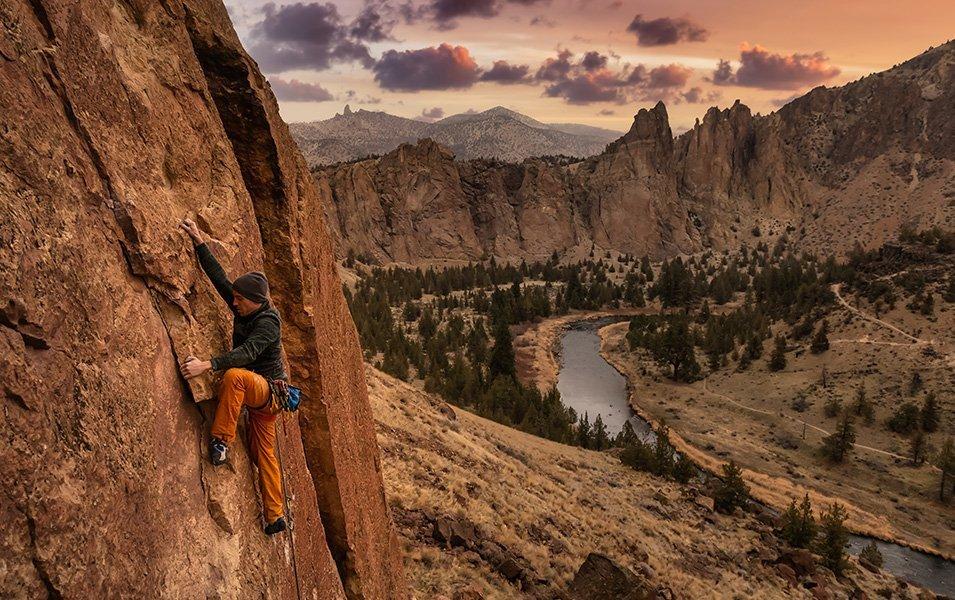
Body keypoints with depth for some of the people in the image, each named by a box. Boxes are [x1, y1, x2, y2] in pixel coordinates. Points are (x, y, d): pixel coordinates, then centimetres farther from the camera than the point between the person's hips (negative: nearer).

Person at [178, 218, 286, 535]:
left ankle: (221, 440, -29)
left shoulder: (268, 322, -19)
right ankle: (275, 516, 11)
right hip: (255, 391, 9)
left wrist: (207, 365, -44)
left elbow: (247, 353, -35)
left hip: (267, 387, -9)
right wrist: (199, 243, 2)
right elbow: (219, 277, 6)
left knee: (234, 376, -38)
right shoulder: (243, 309, 4)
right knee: (263, 452, 7)